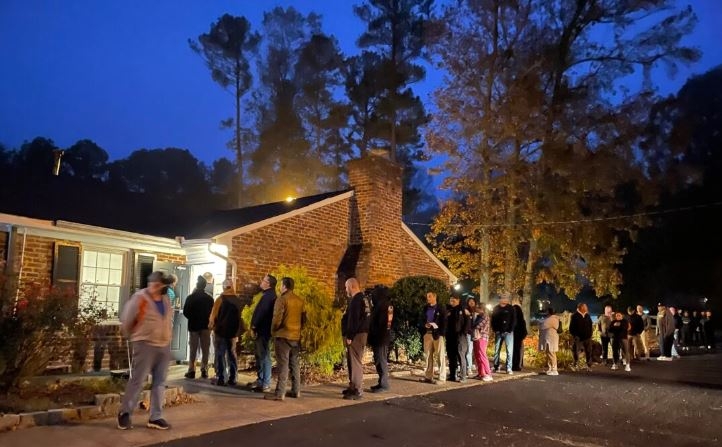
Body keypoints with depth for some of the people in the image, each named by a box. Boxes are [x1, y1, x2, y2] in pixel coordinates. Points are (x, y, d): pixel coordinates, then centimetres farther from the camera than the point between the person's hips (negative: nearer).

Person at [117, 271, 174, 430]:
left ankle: (155, 417, 14)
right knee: (137, 381, -2)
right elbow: (126, 320, -5)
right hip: (145, 345, -6)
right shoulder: (139, 298, -12)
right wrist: (133, 336, 8)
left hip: (164, 346, 6)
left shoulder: (166, 300, 9)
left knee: (160, 382, 7)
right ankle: (125, 413, 15)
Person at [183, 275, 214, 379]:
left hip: (193, 326, 0)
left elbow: (185, 312, -4)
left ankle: (191, 370, 3)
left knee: (193, 349, 7)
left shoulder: (190, 297, -7)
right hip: (205, 326, 0)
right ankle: (204, 370, 2)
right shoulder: (209, 298, -5)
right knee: (205, 350, 6)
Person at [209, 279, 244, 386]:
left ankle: (220, 379, -2)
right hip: (233, 332, 4)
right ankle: (232, 379, 9)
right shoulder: (238, 301, 4)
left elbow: (214, 314, -9)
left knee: (220, 355, 0)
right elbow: (240, 317, 7)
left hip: (220, 331, -4)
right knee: (232, 355, 9)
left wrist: (211, 325, 6)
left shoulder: (221, 299, -9)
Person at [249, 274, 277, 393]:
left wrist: (253, 327, -16)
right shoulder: (268, 295, 18)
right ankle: (260, 380, 22)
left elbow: (261, 313, -20)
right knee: (260, 356, 15)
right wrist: (255, 327, 17)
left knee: (264, 357, -8)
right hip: (262, 330, 11)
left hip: (263, 331, -11)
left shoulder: (268, 296, -15)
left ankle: (266, 384, -6)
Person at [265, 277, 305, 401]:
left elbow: (277, 318, -14)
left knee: (283, 364, -7)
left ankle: (280, 393, -7)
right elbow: (303, 318, 13)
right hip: (296, 336, 7)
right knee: (294, 363, 13)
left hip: (283, 335, -6)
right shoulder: (300, 300, 9)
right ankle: (296, 391, 17)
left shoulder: (282, 299, -11)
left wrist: (273, 331, 1)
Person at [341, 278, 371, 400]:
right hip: (362, 333, 10)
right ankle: (353, 387, 22)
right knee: (355, 361, 15)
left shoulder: (356, 300, -16)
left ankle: (358, 390, -4)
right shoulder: (364, 298, 15)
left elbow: (353, 320, -21)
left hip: (356, 335, -10)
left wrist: (349, 336, -18)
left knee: (355, 362, -7)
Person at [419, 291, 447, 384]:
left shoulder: (441, 309, 2)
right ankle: (429, 377, 14)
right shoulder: (425, 309, 15)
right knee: (428, 356, 7)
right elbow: (422, 321, 14)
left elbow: (444, 322, -3)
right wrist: (425, 325, -7)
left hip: (438, 334, -4)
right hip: (427, 334, 5)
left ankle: (442, 378, 0)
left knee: (440, 356, -2)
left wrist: (441, 333, -15)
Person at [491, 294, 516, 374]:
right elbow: (493, 320, 9)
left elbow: (514, 320, -2)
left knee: (509, 350, -7)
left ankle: (509, 368, -6)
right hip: (498, 332, 3)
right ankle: (496, 367, 17)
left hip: (508, 332, -3)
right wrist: (494, 329, -2)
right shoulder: (496, 308, 7)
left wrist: (510, 330, -11)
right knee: (496, 350, 8)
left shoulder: (510, 308, 0)